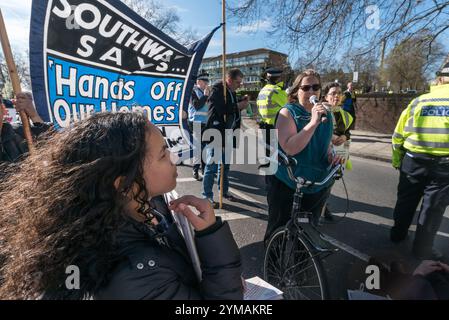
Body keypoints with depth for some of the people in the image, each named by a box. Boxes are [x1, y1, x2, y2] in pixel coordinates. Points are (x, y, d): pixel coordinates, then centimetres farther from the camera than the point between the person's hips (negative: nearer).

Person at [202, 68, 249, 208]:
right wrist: (237, 106, -17)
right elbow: (218, 110, -26)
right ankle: (207, 196, 10)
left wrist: (242, 103, 3)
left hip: (227, 135, 8)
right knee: (211, 166, -2)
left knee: (225, 165, 18)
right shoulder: (217, 90, -12)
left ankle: (224, 191, 33)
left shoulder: (232, 92, 13)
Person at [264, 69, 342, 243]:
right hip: (286, 185, -5)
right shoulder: (288, 112, -12)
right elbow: (289, 148, -26)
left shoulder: (326, 114, 5)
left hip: (317, 186, 5)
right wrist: (313, 122, -29)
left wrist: (331, 155, -1)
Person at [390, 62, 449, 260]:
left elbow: (398, 134, 4)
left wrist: (396, 160, 14)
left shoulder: (417, 101, 3)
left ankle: (398, 233, 33)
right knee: (433, 207, 9)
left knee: (406, 200, 18)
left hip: (413, 161, 2)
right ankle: (422, 248, 19)